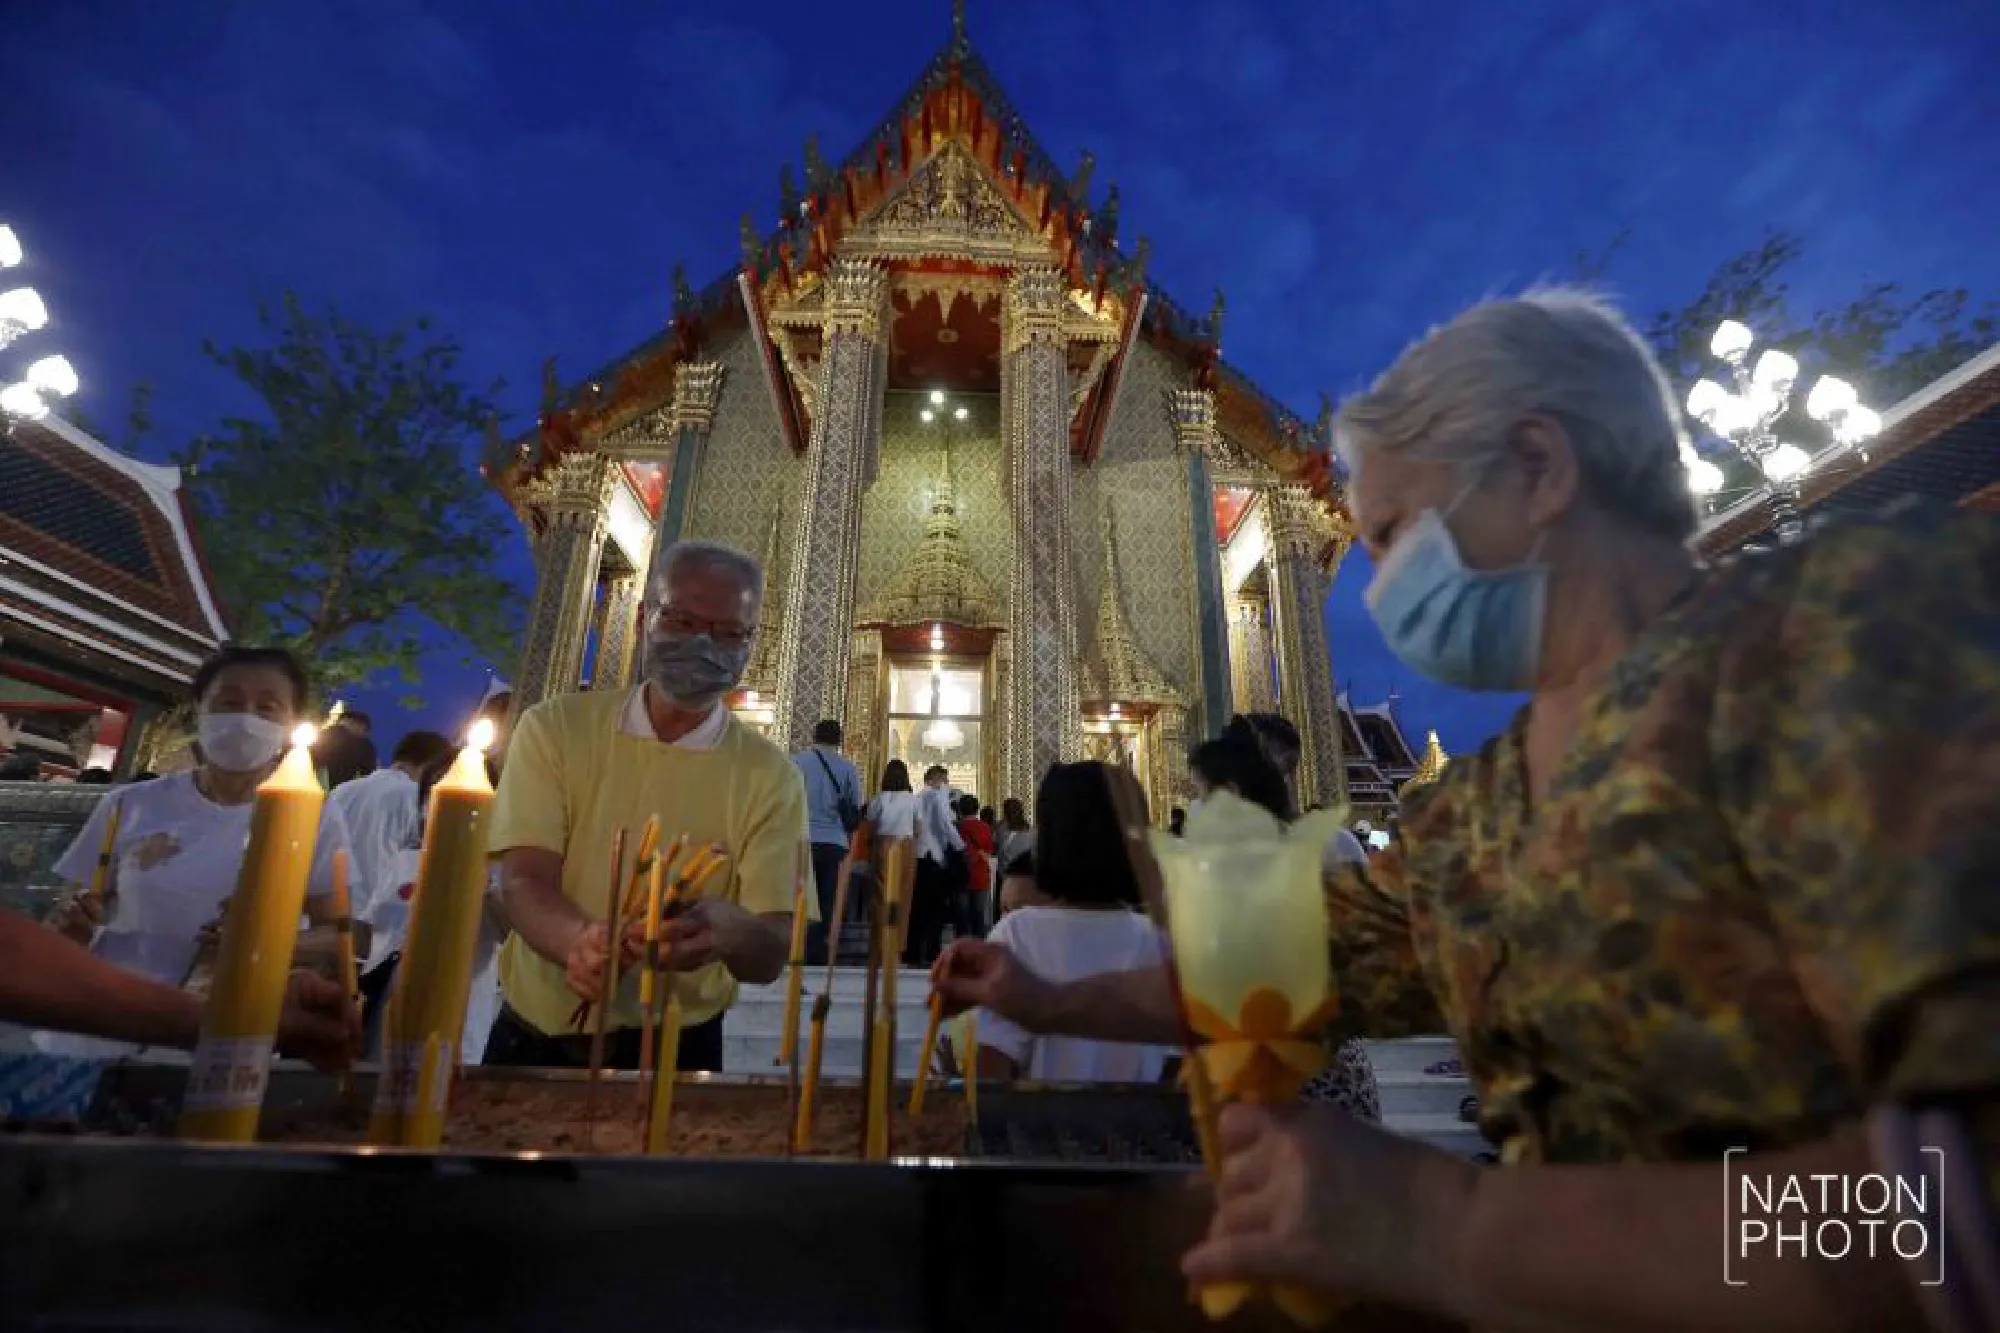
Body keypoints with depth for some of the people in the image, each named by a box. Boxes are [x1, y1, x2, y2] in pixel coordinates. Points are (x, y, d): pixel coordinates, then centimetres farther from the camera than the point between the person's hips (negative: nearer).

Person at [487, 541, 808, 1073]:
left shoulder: (770, 776, -7)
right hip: (534, 1039, 1)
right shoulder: (554, 728, -3)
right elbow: (523, 881, -10)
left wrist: (729, 930, -35)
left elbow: (772, 952, -13)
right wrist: (581, 940, -31)